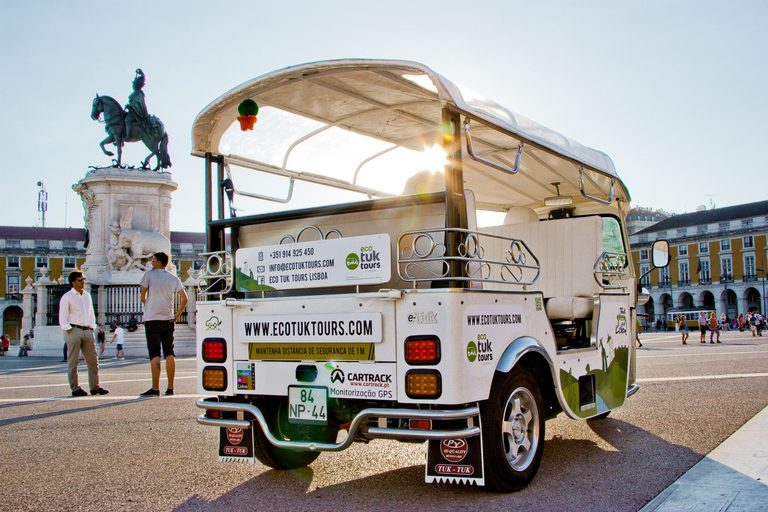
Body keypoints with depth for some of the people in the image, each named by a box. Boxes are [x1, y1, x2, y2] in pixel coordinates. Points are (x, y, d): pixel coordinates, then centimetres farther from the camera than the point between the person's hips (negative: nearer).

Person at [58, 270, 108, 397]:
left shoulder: (87, 296, 19)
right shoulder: (67, 297, 0)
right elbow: (62, 319, -4)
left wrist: (92, 327, 13)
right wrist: (69, 330, -14)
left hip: (87, 331, 6)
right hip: (74, 331, -6)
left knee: (93, 360, 3)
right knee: (73, 361, -2)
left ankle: (95, 387, 7)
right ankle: (75, 388, 2)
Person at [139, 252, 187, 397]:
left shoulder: (149, 275, -1)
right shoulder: (174, 278, 10)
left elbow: (142, 297, 0)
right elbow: (184, 299, 1)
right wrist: (178, 314, 14)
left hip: (152, 320, -4)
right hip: (168, 320, 4)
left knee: (154, 355, -5)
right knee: (169, 354, 8)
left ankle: (155, 388, -7)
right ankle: (170, 388, 8)